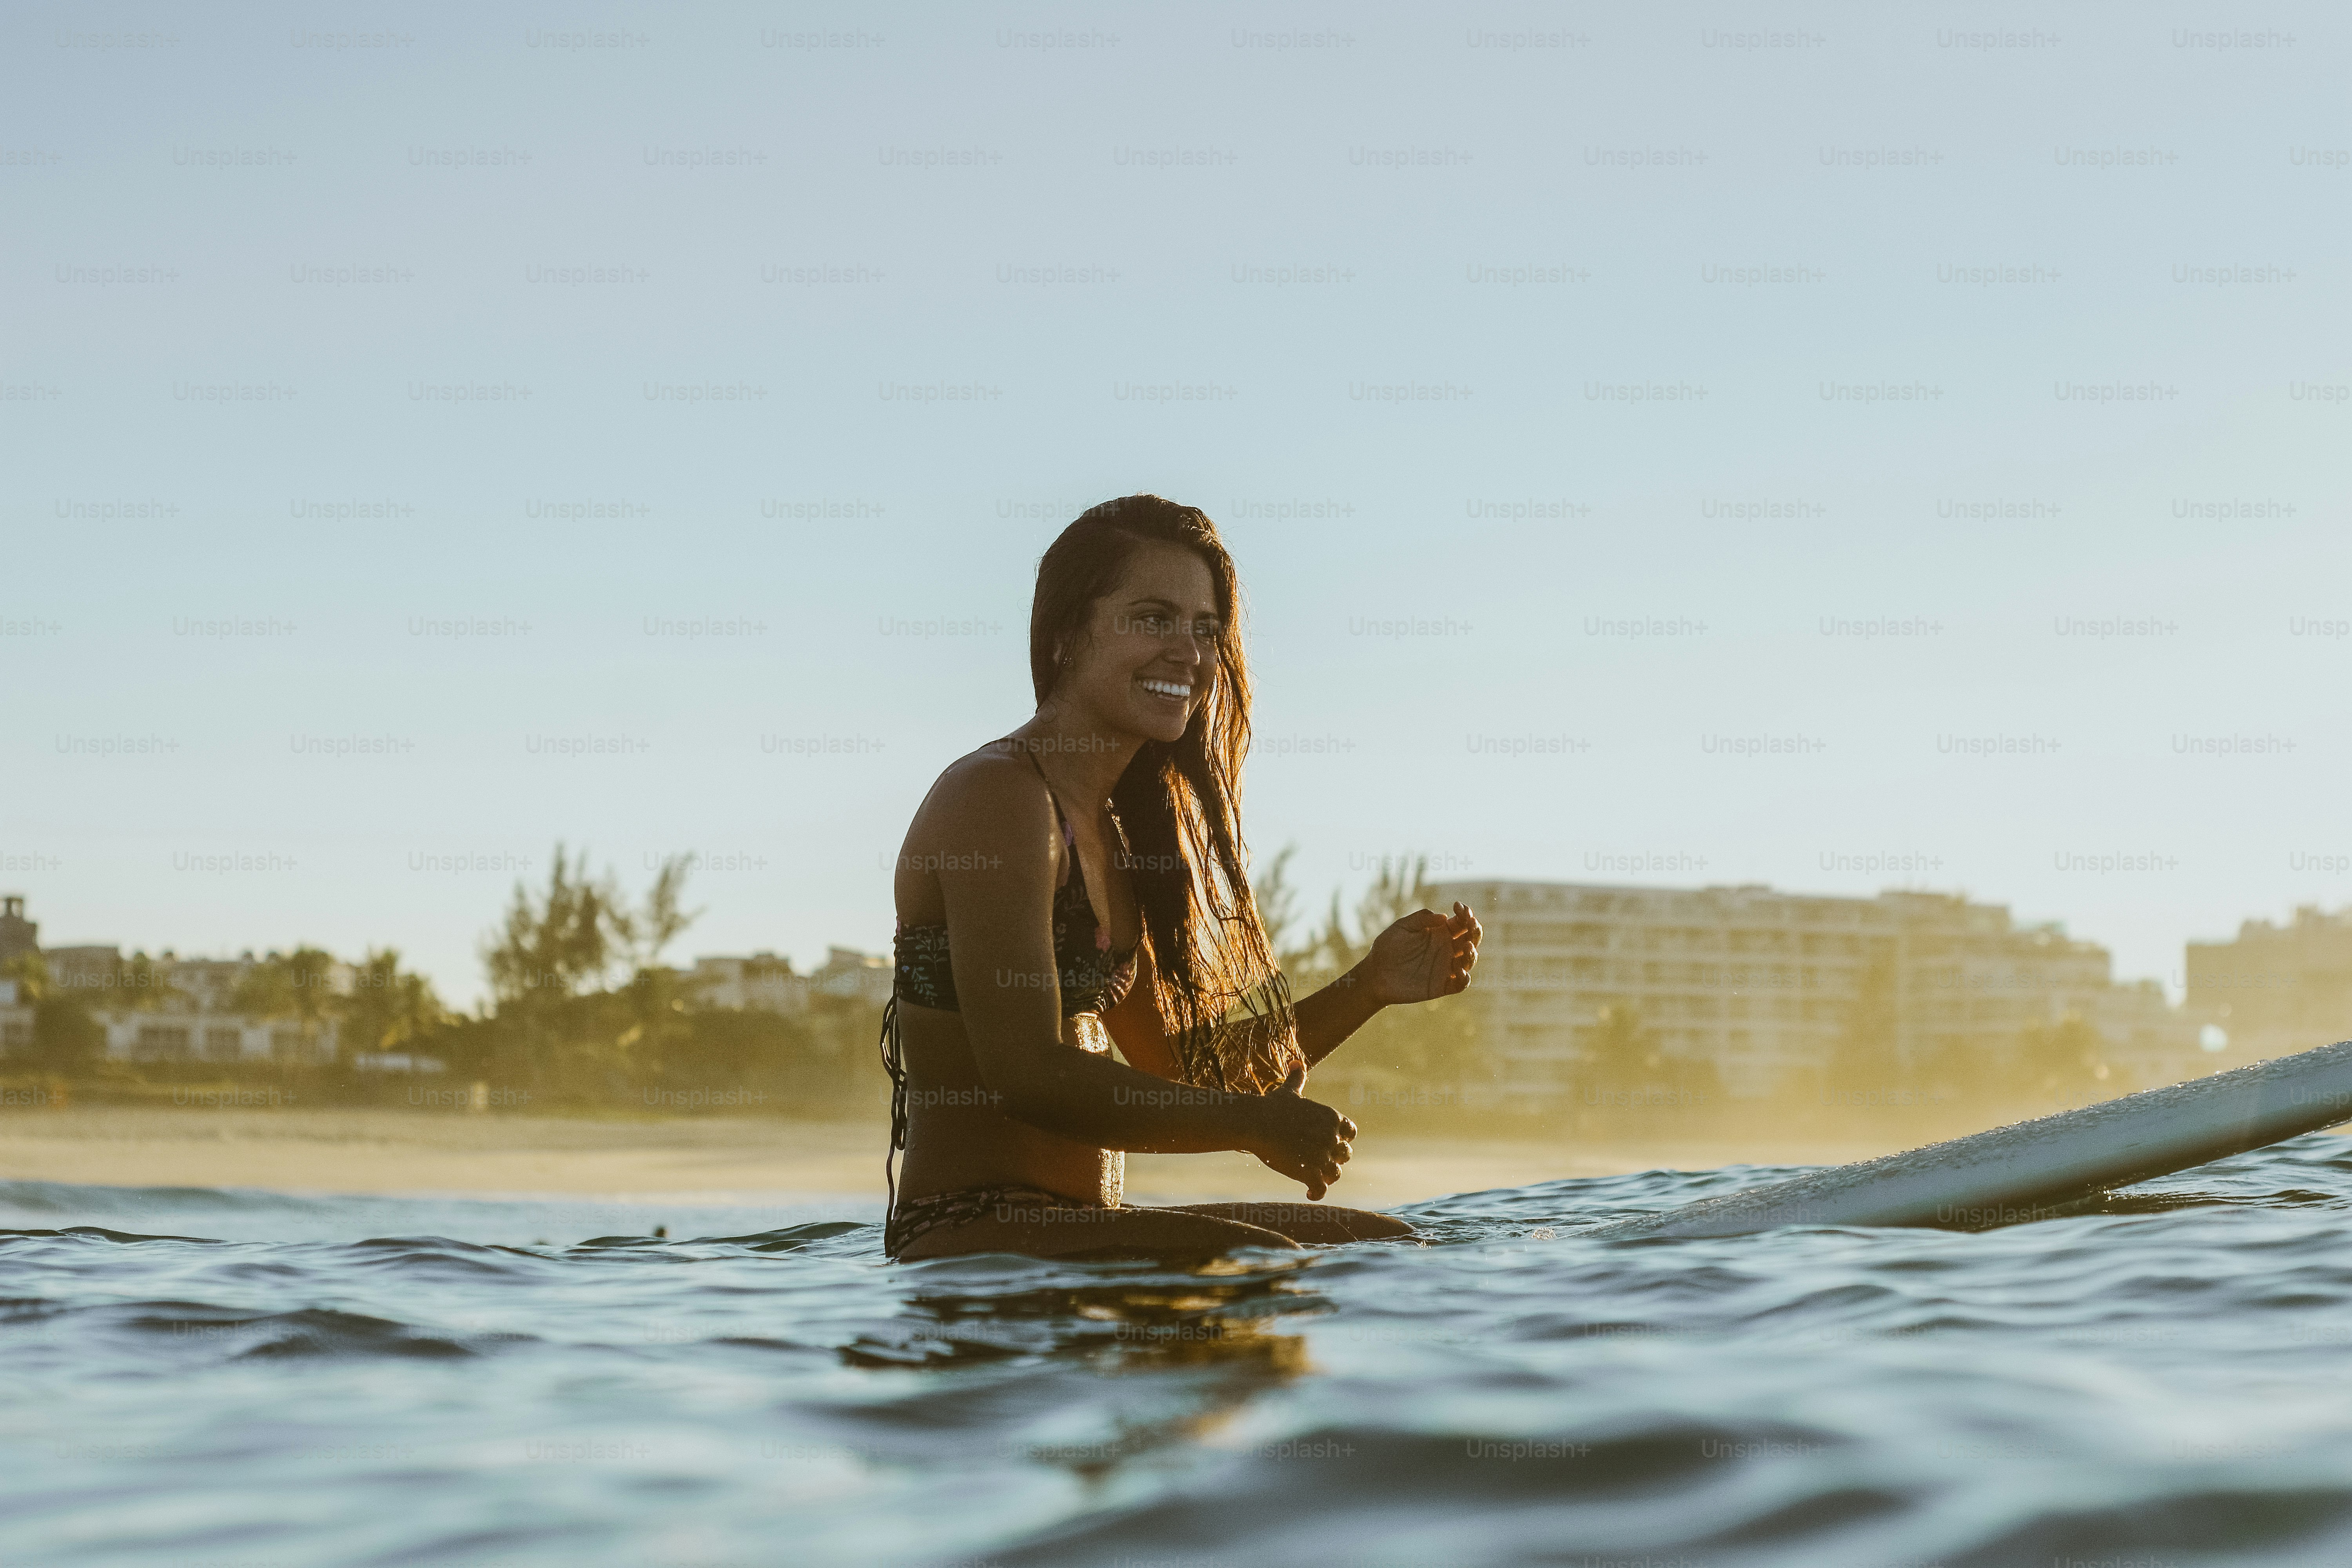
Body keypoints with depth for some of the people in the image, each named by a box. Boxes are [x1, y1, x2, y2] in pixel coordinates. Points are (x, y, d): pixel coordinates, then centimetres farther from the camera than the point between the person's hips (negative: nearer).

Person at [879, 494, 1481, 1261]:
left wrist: (1371, 985, 7)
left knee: (1384, 1246, 9)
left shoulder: (1113, 825, 17)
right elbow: (1027, 1073, -22)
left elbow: (1184, 1071, 18)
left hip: (1081, 1226, 10)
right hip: (969, 1234, -10)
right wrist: (1254, 1124, -19)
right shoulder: (997, 796, -13)